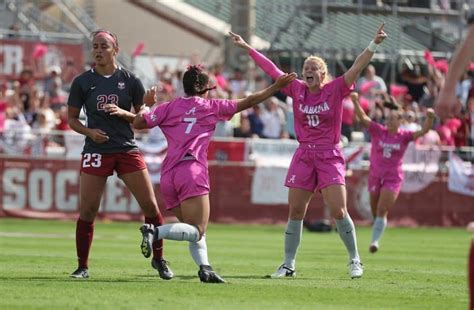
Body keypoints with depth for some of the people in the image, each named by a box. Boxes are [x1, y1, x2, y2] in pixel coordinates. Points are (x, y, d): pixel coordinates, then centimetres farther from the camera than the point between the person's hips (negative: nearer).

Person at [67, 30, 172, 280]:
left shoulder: (130, 80, 4)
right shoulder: (82, 82, 4)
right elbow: (71, 118, 9)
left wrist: (123, 113, -12)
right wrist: (88, 131, -10)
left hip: (127, 149, 1)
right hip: (96, 151, -1)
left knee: (150, 205, -4)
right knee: (87, 211, -6)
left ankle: (158, 259, 13)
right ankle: (82, 266, 7)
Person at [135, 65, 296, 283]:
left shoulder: (169, 107, 15)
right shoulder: (211, 106, 10)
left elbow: (138, 123, 11)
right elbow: (248, 102, 15)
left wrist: (145, 103, 28)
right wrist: (276, 87, 24)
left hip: (168, 175, 5)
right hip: (192, 171, -5)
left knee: (194, 231, 15)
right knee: (196, 231, -11)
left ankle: (205, 268, -7)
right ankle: (155, 232, -33)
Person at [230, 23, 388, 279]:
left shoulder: (335, 90, -4)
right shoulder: (297, 90, 5)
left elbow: (357, 68, -13)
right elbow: (271, 70, 8)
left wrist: (373, 45, -25)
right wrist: (247, 48, 10)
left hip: (330, 157, -3)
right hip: (304, 156, 3)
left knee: (339, 211, -11)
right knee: (295, 212, 3)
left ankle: (354, 260, 4)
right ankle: (288, 265, 11)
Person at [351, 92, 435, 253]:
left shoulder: (404, 136, -3)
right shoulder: (378, 131, -1)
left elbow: (423, 131, -14)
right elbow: (363, 118, -11)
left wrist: (429, 118, -33)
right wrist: (355, 102, -25)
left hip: (393, 178, -2)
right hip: (375, 177, 2)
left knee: (382, 211, -13)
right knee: (376, 212, 10)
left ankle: (375, 241, -16)